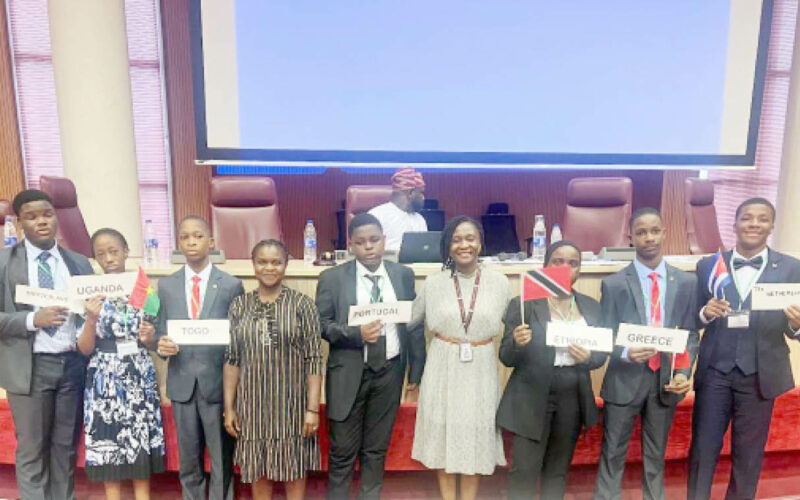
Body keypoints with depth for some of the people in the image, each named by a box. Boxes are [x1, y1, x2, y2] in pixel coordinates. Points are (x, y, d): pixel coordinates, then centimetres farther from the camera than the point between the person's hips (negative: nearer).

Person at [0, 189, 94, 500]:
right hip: (29, 367, -2)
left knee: (66, 447, 14)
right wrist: (32, 320, -19)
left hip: (74, 364, 3)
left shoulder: (80, 263, 8)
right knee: (31, 450, 10)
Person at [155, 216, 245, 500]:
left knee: (221, 458, 10)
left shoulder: (231, 285, -2)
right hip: (182, 381, 3)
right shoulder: (165, 285, 6)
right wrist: (162, 345, -13)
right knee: (188, 458, 18)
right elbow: (160, 332, 7)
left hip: (219, 381, -2)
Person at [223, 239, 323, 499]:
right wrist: (228, 407, 2)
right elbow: (232, 360, 3)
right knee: (257, 467, 16)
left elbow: (314, 360, -8)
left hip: (292, 401, -2)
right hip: (253, 402, 2)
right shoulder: (239, 305, 1)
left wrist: (313, 408, -10)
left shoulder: (302, 304, -7)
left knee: (294, 465, 13)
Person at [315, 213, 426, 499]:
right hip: (349, 373, -2)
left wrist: (416, 371, 5)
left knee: (377, 448, 16)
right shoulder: (332, 278, -5)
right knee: (343, 450, 9)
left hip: (390, 371, 2)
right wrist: (357, 334, -21)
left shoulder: (403, 275, 1)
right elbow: (321, 325, -5)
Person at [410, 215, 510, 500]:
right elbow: (410, 321, 5)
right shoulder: (433, 283, -3)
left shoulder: (499, 283, -2)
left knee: (474, 436, 12)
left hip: (480, 370, 0)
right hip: (443, 369, 0)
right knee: (443, 434, 11)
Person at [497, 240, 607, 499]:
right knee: (524, 472, -2)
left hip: (572, 400, 4)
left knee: (558, 470, 16)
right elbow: (506, 357, -7)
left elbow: (602, 354, 10)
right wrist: (517, 343, -29)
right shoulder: (523, 304, -8)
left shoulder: (592, 307, 6)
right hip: (532, 400, -4)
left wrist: (588, 357, -12)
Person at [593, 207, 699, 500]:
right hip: (625, 379, -2)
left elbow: (690, 334, 5)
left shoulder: (686, 282, 1)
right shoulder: (614, 284, -7)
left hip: (666, 379, 3)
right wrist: (626, 353, -25)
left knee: (656, 454, 20)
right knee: (613, 454, 10)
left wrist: (684, 372, -9)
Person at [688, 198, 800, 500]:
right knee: (703, 448, 10)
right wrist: (706, 313, -18)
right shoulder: (708, 266, 1)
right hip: (714, 371, 0)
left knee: (749, 454, 17)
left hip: (760, 375, 0)